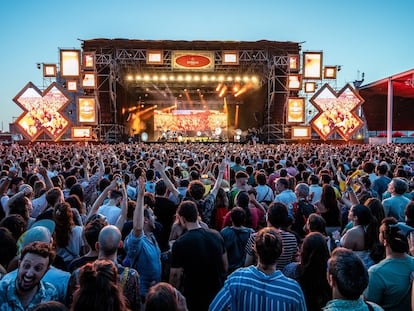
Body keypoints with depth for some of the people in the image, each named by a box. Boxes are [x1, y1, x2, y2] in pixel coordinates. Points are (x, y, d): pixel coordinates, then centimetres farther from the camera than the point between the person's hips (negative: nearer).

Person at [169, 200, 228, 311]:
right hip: (218, 293, 4)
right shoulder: (216, 235, -8)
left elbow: (175, 276, -16)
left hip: (194, 298, -4)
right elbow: (225, 265, 2)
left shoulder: (180, 243, -22)